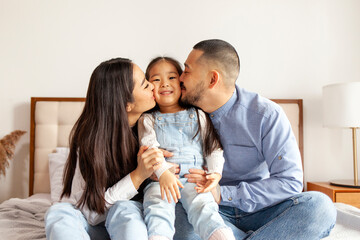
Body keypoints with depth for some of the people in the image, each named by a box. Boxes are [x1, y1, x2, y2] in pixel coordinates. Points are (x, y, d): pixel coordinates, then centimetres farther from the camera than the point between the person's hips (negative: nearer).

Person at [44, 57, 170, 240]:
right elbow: (92, 211, -19)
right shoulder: (89, 137, -16)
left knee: (125, 209, -32)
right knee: (59, 212, -31)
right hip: (91, 225, -1)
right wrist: (138, 176, -29)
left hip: (129, 219, 2)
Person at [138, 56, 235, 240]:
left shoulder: (198, 115, 17)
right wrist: (163, 172, -21)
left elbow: (213, 146, 14)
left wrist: (215, 172, -5)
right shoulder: (148, 120, 15)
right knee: (157, 208, -28)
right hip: (160, 178, 0)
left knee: (203, 205, -28)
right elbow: (149, 148, -2)